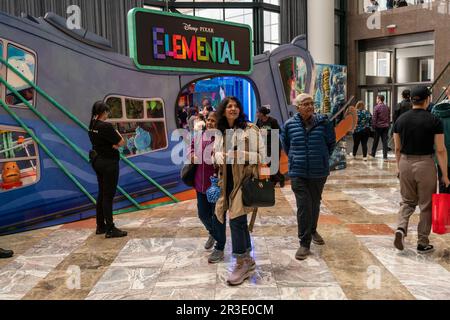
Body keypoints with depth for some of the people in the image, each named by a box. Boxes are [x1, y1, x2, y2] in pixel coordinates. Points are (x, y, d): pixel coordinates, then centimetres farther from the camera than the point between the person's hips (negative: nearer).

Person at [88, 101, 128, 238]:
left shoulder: (92, 125, 7)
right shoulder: (106, 126, -20)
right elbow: (121, 142, -14)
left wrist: (113, 144, -7)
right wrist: (117, 133, 4)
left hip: (98, 161, 9)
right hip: (109, 163, -9)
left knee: (102, 194, 16)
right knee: (108, 196, -5)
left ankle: (100, 226, 23)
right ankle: (110, 229, 0)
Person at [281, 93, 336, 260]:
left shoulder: (323, 122, -4)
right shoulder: (289, 125, -3)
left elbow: (331, 142, 9)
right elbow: (285, 145, 14)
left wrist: (323, 158, 11)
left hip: (319, 172, 2)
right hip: (298, 173, -1)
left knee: (315, 203, 17)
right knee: (303, 206, -8)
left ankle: (312, 230, 42)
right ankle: (304, 243, 1)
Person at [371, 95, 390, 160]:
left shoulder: (377, 107, -11)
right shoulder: (387, 107, 6)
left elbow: (374, 118, -11)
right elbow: (389, 117, 11)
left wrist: (373, 126, -3)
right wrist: (387, 124, 18)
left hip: (378, 126, -4)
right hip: (386, 126, 4)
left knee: (376, 141, 9)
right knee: (385, 141, 3)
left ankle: (373, 154, 22)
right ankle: (385, 156, 1)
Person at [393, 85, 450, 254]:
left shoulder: (401, 119, 2)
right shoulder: (434, 121, -9)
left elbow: (398, 148, 7)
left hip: (405, 163, 3)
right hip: (425, 164, -3)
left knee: (407, 201, 18)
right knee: (426, 205, 10)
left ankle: (401, 228, -5)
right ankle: (423, 243, 17)